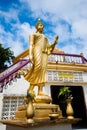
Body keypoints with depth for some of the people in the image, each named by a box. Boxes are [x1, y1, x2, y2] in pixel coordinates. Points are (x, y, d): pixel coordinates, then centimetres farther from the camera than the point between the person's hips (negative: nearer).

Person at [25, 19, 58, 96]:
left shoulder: (45, 37, 35)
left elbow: (48, 47, 24)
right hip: (37, 51, -5)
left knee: (43, 70, -12)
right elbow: (31, 44, 3)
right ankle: (31, 88, -24)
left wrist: (54, 43, 5)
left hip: (44, 53, 5)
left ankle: (40, 91, -20)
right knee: (38, 67, -29)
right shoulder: (33, 34, 20)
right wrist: (30, 54, -14)